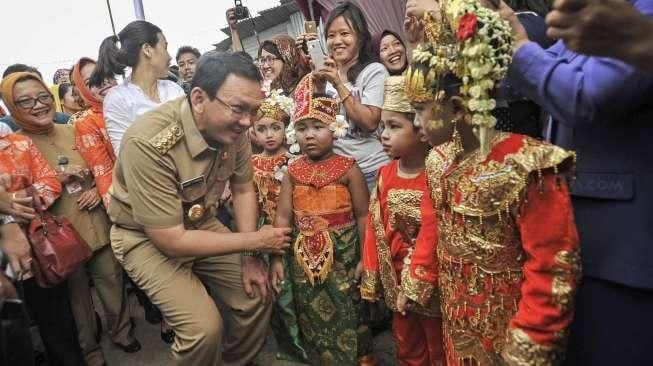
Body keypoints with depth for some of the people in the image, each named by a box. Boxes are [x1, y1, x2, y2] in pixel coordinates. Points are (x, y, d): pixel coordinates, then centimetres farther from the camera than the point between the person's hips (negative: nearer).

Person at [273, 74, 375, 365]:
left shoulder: (348, 169, -9)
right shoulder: (293, 172, 1)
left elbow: (363, 215, -7)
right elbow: (283, 217, 0)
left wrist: (365, 258, -9)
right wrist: (276, 258, -4)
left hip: (343, 256, -3)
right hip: (305, 259, 4)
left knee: (348, 318, 9)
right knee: (313, 321, 16)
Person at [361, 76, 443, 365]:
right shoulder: (385, 174, 0)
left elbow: (431, 237, -21)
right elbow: (376, 229, 3)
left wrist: (415, 287, -18)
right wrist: (372, 279, 5)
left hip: (431, 282, -6)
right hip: (398, 277, 6)